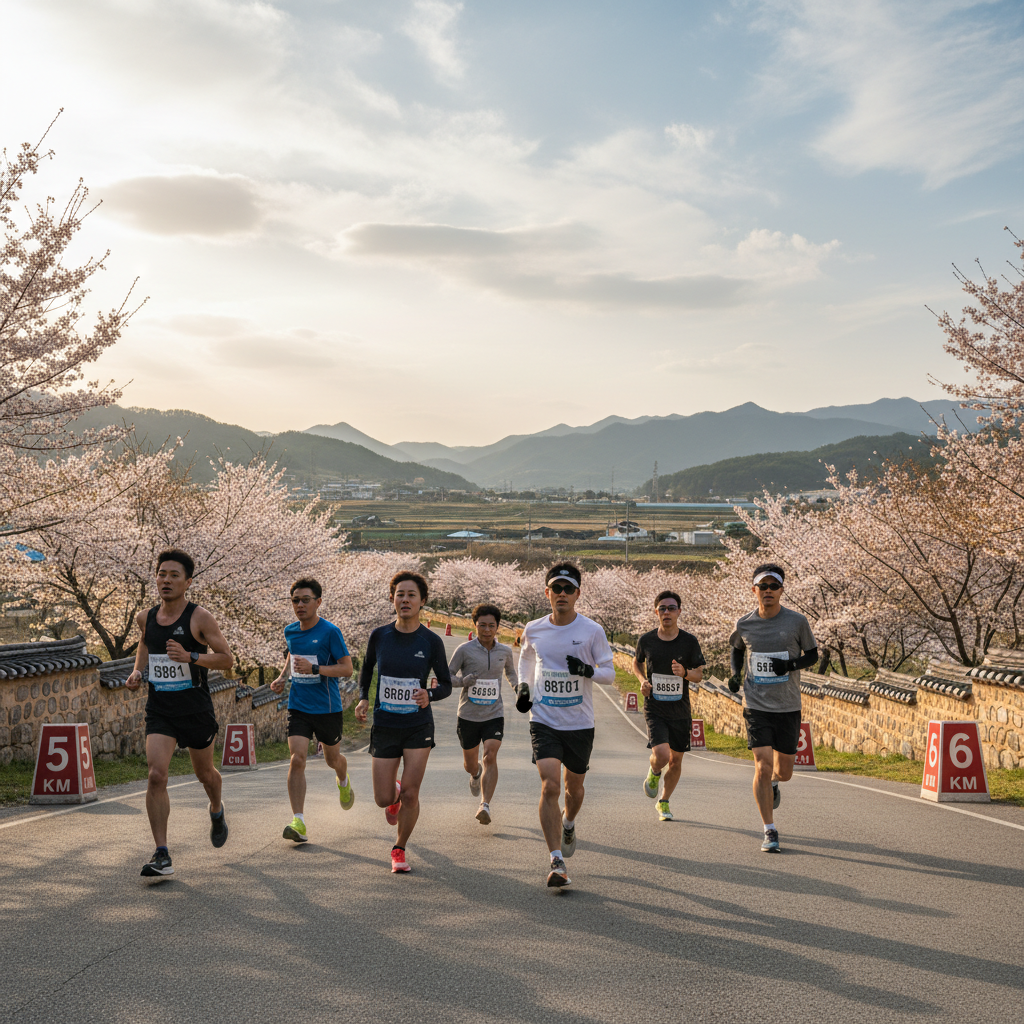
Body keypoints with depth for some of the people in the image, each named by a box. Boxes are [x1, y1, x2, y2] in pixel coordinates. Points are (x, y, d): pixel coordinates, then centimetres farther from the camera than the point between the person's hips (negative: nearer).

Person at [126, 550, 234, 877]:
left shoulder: (200, 618, -11)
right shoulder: (146, 618, 3)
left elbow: (226, 659, -10)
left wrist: (190, 656, -26)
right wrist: (138, 671, 5)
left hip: (195, 709, -2)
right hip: (159, 709, 2)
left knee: (204, 772, 18)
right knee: (156, 776, -16)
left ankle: (217, 810, 53)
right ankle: (162, 855, -13)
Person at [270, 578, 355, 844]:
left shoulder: (330, 632, -12)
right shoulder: (290, 631, 4)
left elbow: (347, 669, -13)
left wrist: (314, 669, -25)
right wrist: (283, 677, 9)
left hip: (327, 709, -3)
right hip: (298, 707, 3)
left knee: (332, 758, 16)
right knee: (297, 759, -14)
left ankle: (343, 782, 54)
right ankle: (298, 823, -15)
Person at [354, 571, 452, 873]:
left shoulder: (431, 641, -7)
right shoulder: (379, 636, -3)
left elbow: (446, 684, 2)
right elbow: (366, 668, 15)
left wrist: (429, 695, -19)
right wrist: (363, 698, -2)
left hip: (419, 726, -1)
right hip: (384, 726, 1)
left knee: (410, 795, -6)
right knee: (383, 800, 2)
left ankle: (399, 849, 18)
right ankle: (394, 792, 41)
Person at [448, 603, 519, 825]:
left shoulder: (505, 652, 2)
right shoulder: (464, 650, -9)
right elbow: (447, 676, -5)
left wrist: (517, 686, 2)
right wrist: (463, 680, -26)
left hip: (494, 715, 0)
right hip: (468, 715, 0)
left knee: (490, 757, -20)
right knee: (470, 763, 15)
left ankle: (485, 806, -24)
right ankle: (476, 775, 52)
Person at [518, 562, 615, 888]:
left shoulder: (592, 631, -8)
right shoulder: (534, 630, -1)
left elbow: (609, 672, -1)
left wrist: (588, 670, -21)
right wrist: (523, 685, 6)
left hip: (580, 723, 0)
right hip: (544, 720, 0)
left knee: (574, 786, 17)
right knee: (550, 787, -16)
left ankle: (568, 824, 52)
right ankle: (556, 861, -13)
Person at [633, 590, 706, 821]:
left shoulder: (689, 642, -4)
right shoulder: (646, 641, -3)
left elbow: (699, 675, 1)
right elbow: (637, 662, 17)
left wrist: (685, 673, -21)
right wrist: (642, 680, -3)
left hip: (680, 711, 2)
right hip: (655, 709, -1)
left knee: (676, 761, 9)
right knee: (661, 756, -19)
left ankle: (664, 803, 32)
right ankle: (654, 773, 18)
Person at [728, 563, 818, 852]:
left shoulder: (797, 621, -5)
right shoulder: (744, 625, -1)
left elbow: (813, 655, 6)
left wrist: (792, 664, -14)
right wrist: (735, 673, 2)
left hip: (788, 707, 1)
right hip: (756, 706, -1)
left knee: (783, 771, 10)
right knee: (763, 766, -12)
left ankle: (772, 784, 49)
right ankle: (769, 831, 0)